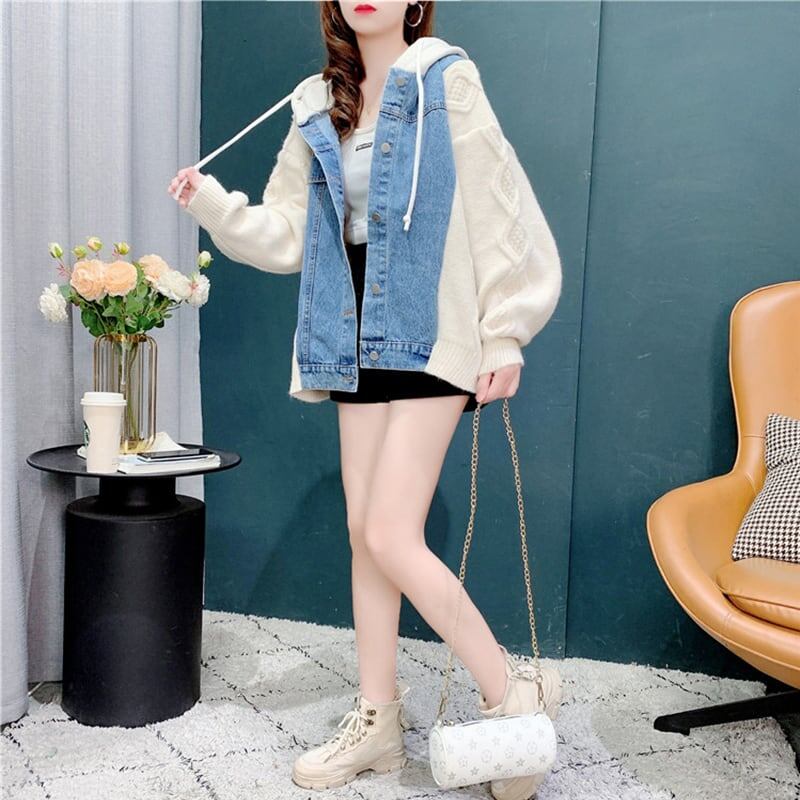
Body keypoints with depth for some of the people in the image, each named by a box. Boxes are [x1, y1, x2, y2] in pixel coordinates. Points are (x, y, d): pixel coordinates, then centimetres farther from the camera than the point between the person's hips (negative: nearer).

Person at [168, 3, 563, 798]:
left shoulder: (445, 81, -2)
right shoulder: (319, 110, 13)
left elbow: (497, 210, -6)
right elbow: (286, 233, 14)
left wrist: (504, 335, -10)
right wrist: (212, 202, -1)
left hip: (430, 336, -6)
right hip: (358, 342, 6)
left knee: (391, 537, -12)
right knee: (363, 534, 8)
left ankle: (514, 693, 7)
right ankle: (377, 718, 22)